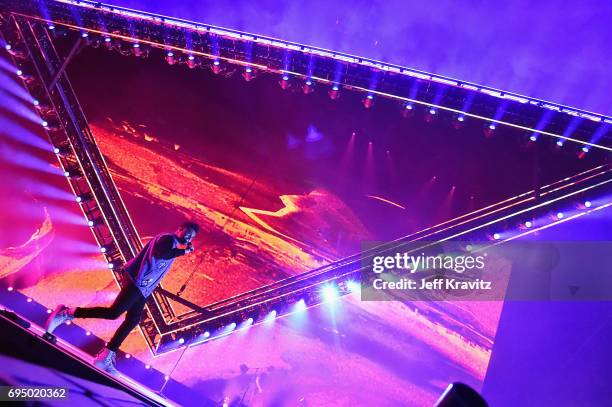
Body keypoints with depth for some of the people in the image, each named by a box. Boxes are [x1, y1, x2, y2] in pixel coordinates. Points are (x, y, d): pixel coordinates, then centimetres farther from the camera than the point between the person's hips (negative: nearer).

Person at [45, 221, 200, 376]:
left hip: (143, 289, 10)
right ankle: (66, 313, -6)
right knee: (113, 312, -17)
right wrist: (184, 251, -20)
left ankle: (106, 357, 8)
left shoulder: (174, 246, 22)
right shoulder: (167, 238, -8)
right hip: (138, 281, -10)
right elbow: (160, 253, -26)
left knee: (132, 321, 4)